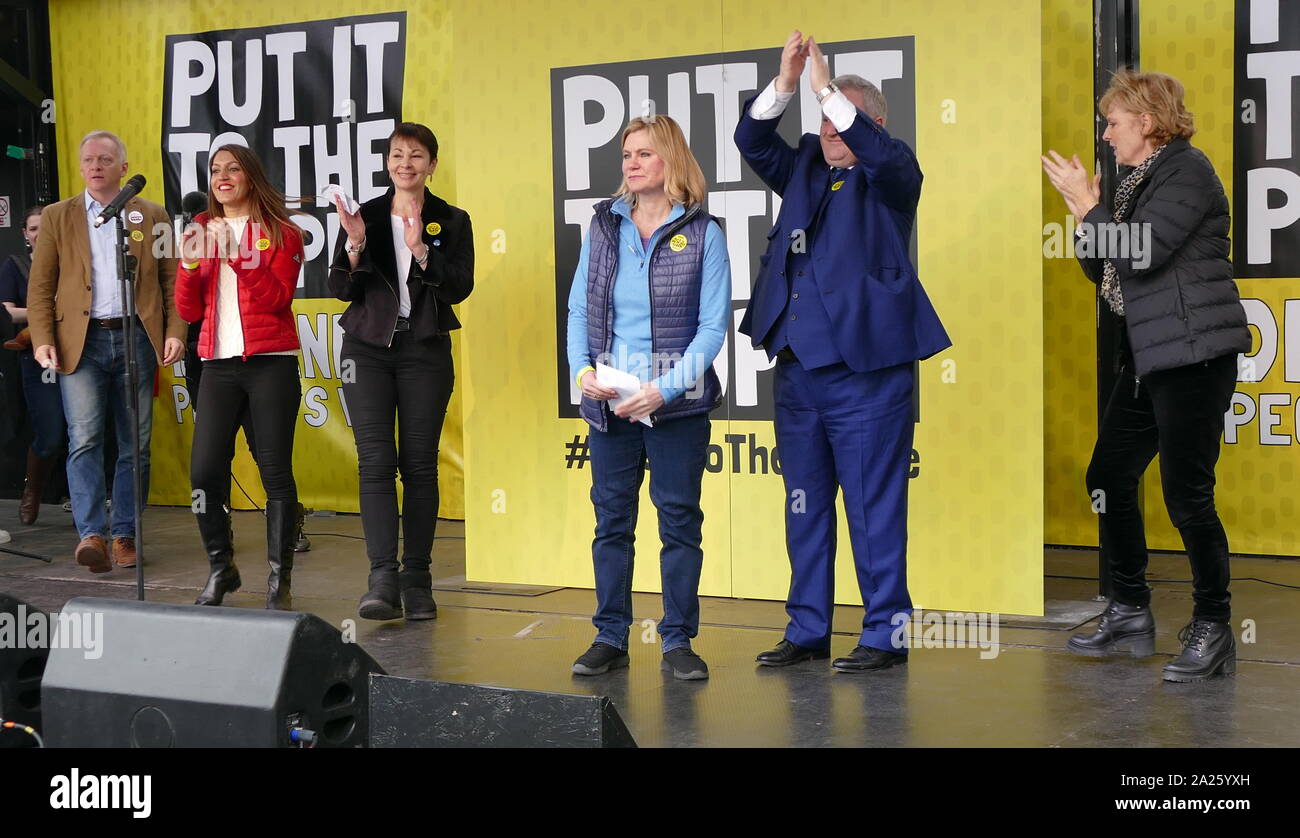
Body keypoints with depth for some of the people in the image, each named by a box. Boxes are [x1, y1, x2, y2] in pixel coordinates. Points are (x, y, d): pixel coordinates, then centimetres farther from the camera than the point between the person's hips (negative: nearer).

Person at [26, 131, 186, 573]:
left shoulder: (153, 217, 12)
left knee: (135, 445, 2)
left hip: (136, 337, 1)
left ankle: (124, 534, 9)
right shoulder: (57, 217, 11)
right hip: (80, 341, -1)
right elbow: (40, 286, 6)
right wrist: (42, 340, -6)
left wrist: (175, 332, -4)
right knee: (84, 438, -11)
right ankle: (91, 534, -15)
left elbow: (172, 280, 9)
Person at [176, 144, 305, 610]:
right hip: (219, 365, 4)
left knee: (276, 471, -6)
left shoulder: (280, 233, 5)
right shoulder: (202, 232, 16)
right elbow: (188, 311, 11)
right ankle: (220, 569, 13)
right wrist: (190, 264, -6)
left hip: (271, 362, -4)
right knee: (204, 471, -5)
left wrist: (237, 256, -17)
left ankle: (279, 580, 2)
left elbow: (278, 299, -9)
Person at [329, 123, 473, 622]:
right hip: (369, 347, 0)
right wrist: (355, 245, -13)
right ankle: (383, 580, -15)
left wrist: (420, 250, -18)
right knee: (375, 460, -10)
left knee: (419, 465, 2)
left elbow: (460, 287, -6)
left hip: (426, 351, 0)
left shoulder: (451, 221, 6)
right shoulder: (366, 216, 7)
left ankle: (417, 581, 10)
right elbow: (341, 289, 3)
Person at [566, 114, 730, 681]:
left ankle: (678, 642, 11)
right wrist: (582, 369, -7)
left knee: (679, 520, 3)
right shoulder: (603, 225, 8)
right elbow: (578, 308, 10)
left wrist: (666, 388, -15)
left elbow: (713, 324, -6)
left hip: (676, 403, -3)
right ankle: (610, 637, 17)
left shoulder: (702, 233, -3)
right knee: (611, 519, 8)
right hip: (608, 402, 3)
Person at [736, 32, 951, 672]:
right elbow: (752, 141, 6)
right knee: (805, 506, 11)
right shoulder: (807, 170, 16)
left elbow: (878, 151, -19)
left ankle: (886, 634, 5)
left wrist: (826, 85, -18)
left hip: (866, 369, -6)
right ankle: (808, 630, 20)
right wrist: (785, 81, -6)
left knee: (874, 507, -3)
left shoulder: (890, 178, 2)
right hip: (797, 368, 6)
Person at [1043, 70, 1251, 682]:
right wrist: (1083, 211, 4)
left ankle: (1212, 628, 2)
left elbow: (1141, 253, -21)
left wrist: (1090, 204, -11)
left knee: (1186, 491, -9)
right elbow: (1103, 270, 18)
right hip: (1148, 357, 10)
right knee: (1109, 476, 11)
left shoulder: (1185, 170, -10)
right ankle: (1130, 614, 22)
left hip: (1194, 355, -10)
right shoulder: (1138, 180, 18)